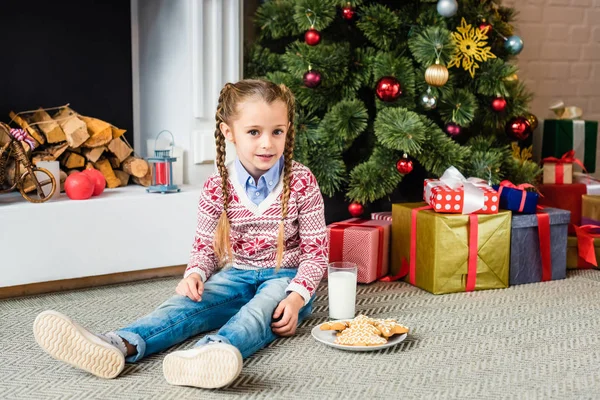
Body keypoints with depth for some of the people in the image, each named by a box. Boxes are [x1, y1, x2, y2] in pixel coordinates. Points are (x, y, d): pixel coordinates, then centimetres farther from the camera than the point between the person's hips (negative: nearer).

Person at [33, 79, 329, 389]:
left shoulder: (302, 182, -8)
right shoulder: (217, 188, -2)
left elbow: (316, 250, -6)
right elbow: (205, 245, 7)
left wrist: (296, 297, -22)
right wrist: (195, 274, -17)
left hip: (285, 276, -3)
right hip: (236, 273, 3)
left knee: (264, 306, -37)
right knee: (189, 301, -26)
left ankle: (211, 354, -70)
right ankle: (119, 346, -54)